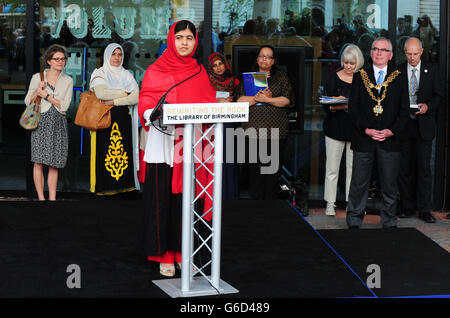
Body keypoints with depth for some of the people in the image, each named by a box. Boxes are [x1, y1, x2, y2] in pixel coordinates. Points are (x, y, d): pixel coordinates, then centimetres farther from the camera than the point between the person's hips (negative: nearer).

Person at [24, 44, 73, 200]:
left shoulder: (68, 80, 8)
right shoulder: (37, 77, 4)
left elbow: (64, 106, 0)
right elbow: (28, 101, 7)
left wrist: (46, 95, -8)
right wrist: (38, 91, -10)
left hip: (58, 123, 2)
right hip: (41, 121, -2)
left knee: (54, 164, 2)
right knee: (39, 161, -7)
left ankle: (52, 198, 6)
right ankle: (41, 198, -2)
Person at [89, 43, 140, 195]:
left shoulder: (126, 75, 15)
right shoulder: (99, 73, 6)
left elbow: (136, 97, 0)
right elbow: (101, 93, -14)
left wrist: (115, 101, -11)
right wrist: (124, 93, -4)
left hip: (124, 120, 3)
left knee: (124, 152, -4)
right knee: (105, 152, -8)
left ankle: (123, 185, 0)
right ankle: (104, 187, -4)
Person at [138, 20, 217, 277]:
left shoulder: (200, 72, 14)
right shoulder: (155, 71, 4)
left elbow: (209, 104, 13)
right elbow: (145, 105, -1)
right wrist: (157, 116, -21)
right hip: (163, 144, -3)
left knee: (186, 197, 4)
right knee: (162, 200, -2)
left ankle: (183, 252, 14)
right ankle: (164, 256, 7)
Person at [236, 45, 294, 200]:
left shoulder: (282, 77, 11)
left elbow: (287, 100, 0)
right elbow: (240, 100, 3)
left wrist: (267, 99, -13)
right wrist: (256, 98, -14)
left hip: (276, 128, -1)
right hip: (254, 128, 1)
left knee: (273, 167, -1)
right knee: (255, 166, -3)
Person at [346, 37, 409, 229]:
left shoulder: (399, 79, 8)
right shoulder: (360, 77, 7)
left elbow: (404, 111, 5)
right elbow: (353, 108, 2)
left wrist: (391, 131, -10)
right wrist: (366, 129, -11)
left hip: (390, 140, 0)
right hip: (363, 140, 0)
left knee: (389, 185, 5)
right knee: (359, 184, 2)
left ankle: (389, 224, 16)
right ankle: (354, 222, 12)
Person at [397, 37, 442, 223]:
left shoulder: (431, 70, 6)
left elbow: (438, 96, 7)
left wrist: (427, 106, -11)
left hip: (424, 126, -1)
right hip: (404, 125, 1)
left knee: (424, 167, -2)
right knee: (405, 168, 4)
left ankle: (424, 209, 3)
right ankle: (407, 207, 14)